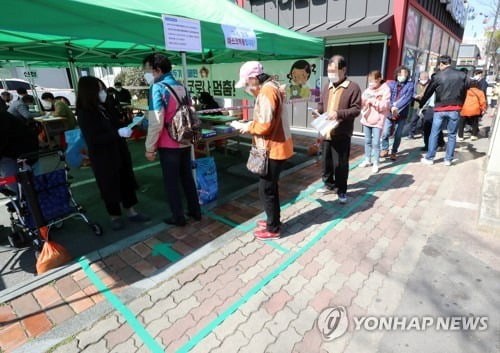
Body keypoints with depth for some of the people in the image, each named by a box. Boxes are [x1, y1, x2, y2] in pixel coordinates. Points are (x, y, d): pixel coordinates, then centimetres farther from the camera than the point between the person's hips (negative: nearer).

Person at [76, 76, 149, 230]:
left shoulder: (105, 107, 4)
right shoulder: (84, 114, -16)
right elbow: (93, 139, -24)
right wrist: (118, 133, -29)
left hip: (119, 152, 7)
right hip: (103, 158, -7)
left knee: (126, 181, 12)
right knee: (109, 186, 7)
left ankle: (131, 212, 24)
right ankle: (115, 217, 24)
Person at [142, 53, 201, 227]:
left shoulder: (157, 88, -14)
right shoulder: (182, 87, 8)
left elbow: (156, 122, -19)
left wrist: (150, 148, -11)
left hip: (168, 145, -7)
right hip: (185, 142, 7)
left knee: (171, 182, 6)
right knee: (187, 177, 16)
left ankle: (178, 217, 18)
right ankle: (195, 211, 26)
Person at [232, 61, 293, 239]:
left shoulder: (267, 92, -20)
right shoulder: (270, 88, 13)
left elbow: (265, 126, -25)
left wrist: (248, 127, -9)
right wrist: (253, 123, 8)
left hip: (273, 148, -10)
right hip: (275, 146, 10)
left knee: (266, 190, 1)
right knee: (271, 187, 20)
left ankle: (273, 229, 15)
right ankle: (273, 220, 34)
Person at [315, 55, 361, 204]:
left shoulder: (353, 87, -7)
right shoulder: (327, 87, 12)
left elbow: (356, 109, -11)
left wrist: (339, 113, -25)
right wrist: (317, 111, -2)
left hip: (342, 134, -6)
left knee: (340, 163, 2)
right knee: (326, 160, 15)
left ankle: (342, 190, 19)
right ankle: (329, 184, 34)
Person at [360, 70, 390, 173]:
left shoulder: (385, 90, -7)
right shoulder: (367, 90, 6)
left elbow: (384, 106, -16)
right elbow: (361, 103, 4)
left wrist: (373, 101, -20)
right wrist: (363, 101, -17)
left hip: (377, 121, -5)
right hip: (366, 119, 5)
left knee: (376, 142, -2)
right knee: (367, 141, 14)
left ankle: (375, 163, 8)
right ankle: (367, 160, 28)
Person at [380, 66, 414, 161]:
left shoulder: (410, 85, 4)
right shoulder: (390, 84, 6)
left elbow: (408, 98, -10)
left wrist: (397, 107, -24)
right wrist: (392, 107, -24)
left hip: (401, 114, 0)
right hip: (389, 113, 1)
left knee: (397, 135, 4)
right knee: (385, 133, 0)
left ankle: (394, 152, 20)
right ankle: (384, 149, 22)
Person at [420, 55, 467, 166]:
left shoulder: (438, 76, -5)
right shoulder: (462, 75, 4)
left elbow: (428, 92, -1)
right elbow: (464, 93, 9)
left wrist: (420, 105, 10)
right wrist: (460, 105, 19)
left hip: (440, 109, -2)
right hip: (455, 109, 2)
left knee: (434, 134, 6)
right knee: (452, 135, 9)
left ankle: (429, 158, 9)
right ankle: (448, 159, 13)